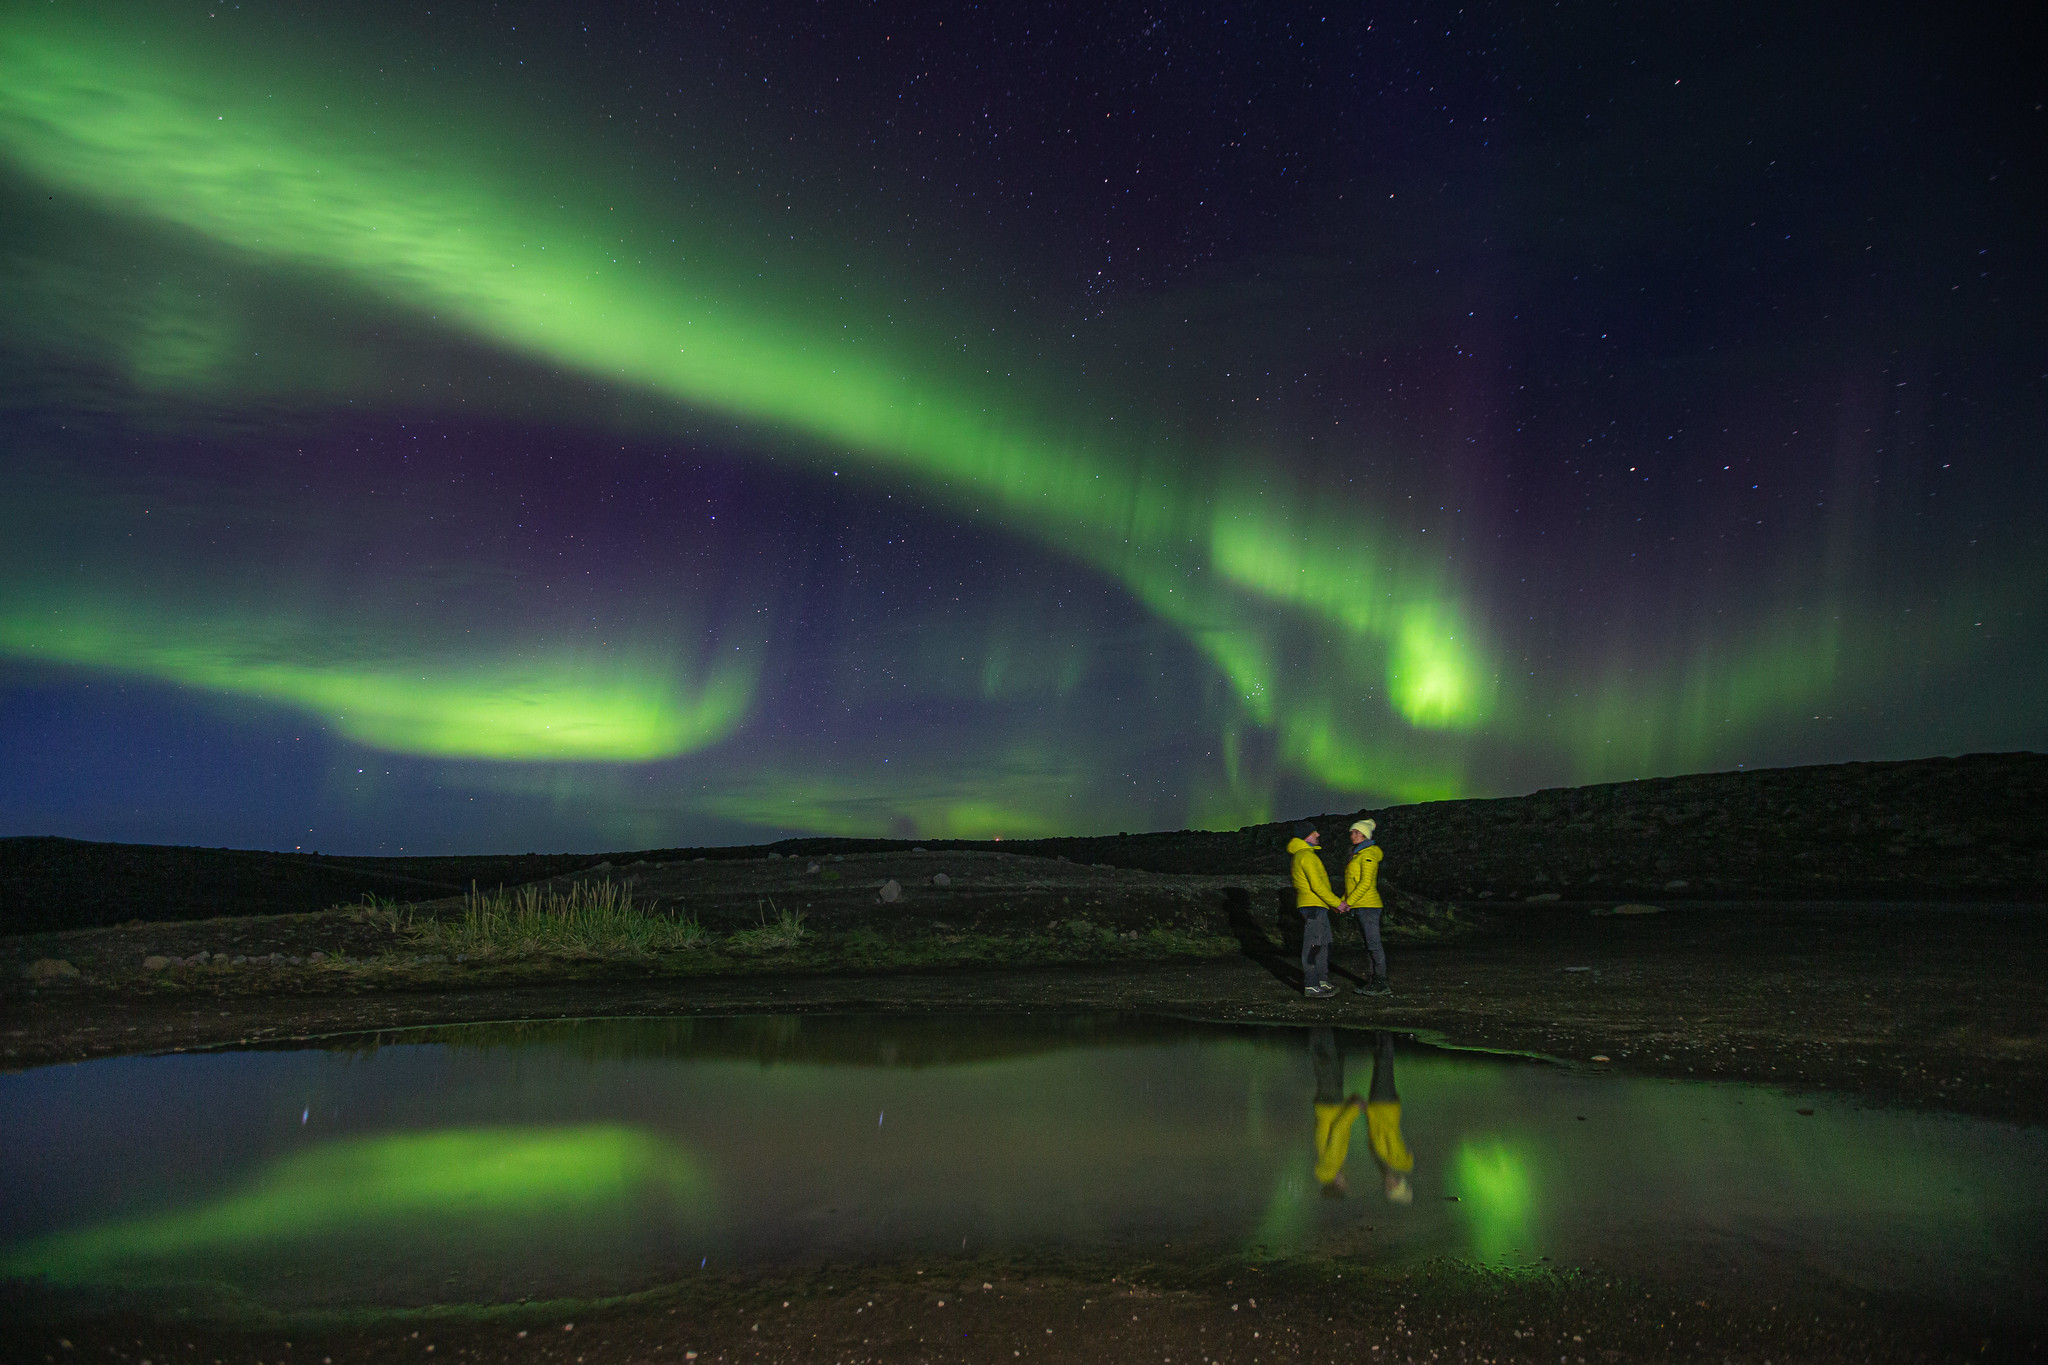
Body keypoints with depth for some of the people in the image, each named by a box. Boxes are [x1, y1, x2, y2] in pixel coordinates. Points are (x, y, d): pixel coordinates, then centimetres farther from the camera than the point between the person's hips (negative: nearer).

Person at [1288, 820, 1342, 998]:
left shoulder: (1302, 855, 19)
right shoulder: (1306, 855, -15)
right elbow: (1317, 885, -21)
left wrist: (1332, 903, 20)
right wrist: (1337, 902, -13)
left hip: (1318, 907, 11)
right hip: (1313, 906, -11)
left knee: (1324, 944, 16)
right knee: (1313, 946, -7)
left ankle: (1322, 981, 23)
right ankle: (1311, 986, -5)